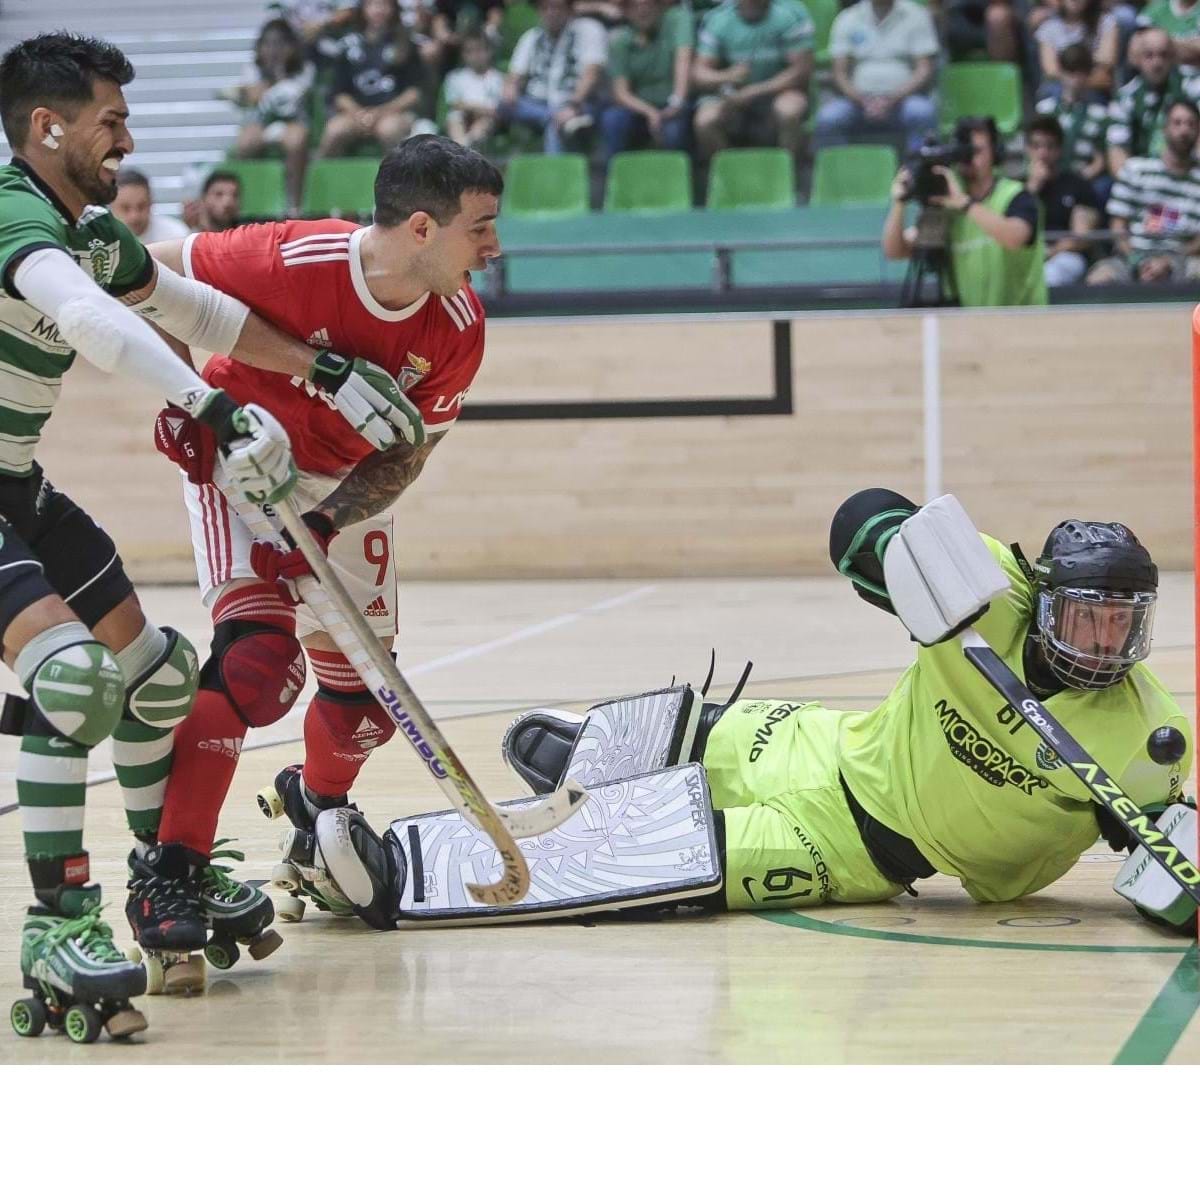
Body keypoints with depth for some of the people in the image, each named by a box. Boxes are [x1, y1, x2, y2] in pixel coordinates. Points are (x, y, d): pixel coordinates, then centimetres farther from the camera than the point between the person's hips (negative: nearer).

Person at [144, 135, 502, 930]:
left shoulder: (459, 326, -18)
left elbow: (409, 449, -10)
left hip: (347, 486, 5)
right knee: (258, 656, -25)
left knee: (364, 695, 10)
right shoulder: (289, 260, -31)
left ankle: (318, 802, 45)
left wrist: (329, 521, -25)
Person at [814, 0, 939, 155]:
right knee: (827, 117, -28)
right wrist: (863, 101, -15)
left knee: (922, 113, -34)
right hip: (859, 99, 1)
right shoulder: (846, 19, 9)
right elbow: (839, 72, 5)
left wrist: (891, 100, -17)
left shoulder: (916, 16, 5)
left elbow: (924, 70, -2)